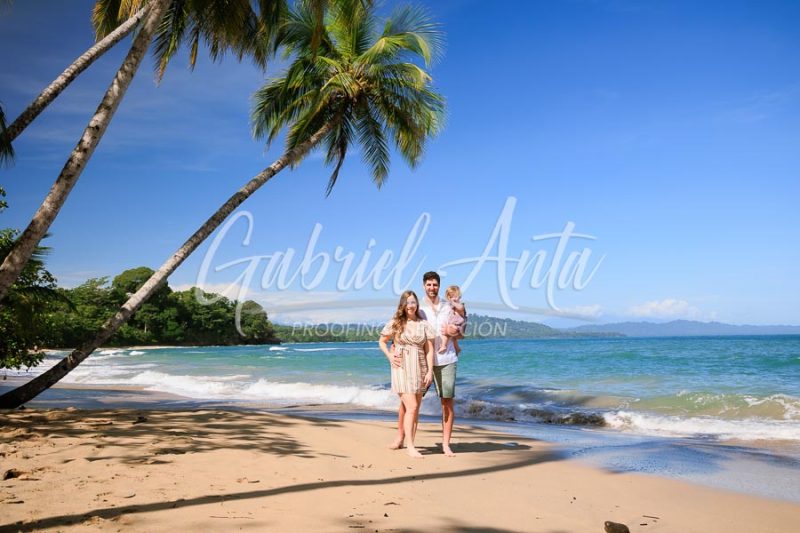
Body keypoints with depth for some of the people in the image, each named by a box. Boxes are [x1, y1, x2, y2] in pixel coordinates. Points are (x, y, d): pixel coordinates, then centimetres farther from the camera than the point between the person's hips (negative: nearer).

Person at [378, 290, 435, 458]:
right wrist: (390, 356, -2)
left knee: (407, 406, 9)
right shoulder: (395, 323, 2)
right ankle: (410, 446, -9)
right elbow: (382, 341, 13)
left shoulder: (424, 324, 6)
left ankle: (401, 438, 23)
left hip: (419, 368, 3)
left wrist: (430, 371, -2)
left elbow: (429, 350, 5)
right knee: (411, 406, -12)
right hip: (402, 367, -3)